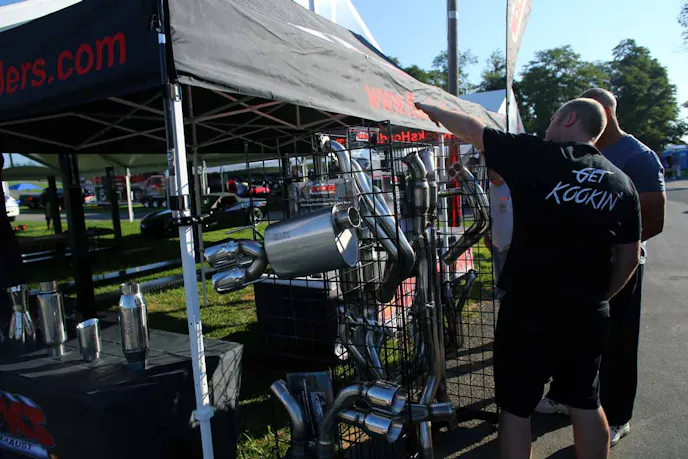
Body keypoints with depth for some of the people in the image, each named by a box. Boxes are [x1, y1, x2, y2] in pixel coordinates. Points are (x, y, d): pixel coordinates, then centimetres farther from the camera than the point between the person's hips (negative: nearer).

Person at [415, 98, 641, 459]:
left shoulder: (536, 156, -10)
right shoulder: (621, 182, 6)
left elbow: (471, 129, 1)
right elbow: (629, 257, 10)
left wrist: (430, 110, 16)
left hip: (530, 312, -6)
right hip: (589, 316, 6)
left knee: (515, 409, 9)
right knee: (586, 405, 22)